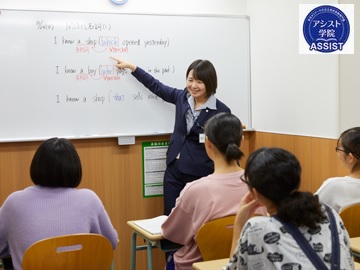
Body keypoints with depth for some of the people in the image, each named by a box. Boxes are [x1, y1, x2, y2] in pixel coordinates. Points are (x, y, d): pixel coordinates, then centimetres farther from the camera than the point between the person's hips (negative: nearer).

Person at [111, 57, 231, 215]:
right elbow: (156, 86, 17)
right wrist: (130, 66, 20)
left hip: (201, 176, -5)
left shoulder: (221, 111, -12)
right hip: (174, 170, 5)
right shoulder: (182, 97, 2)